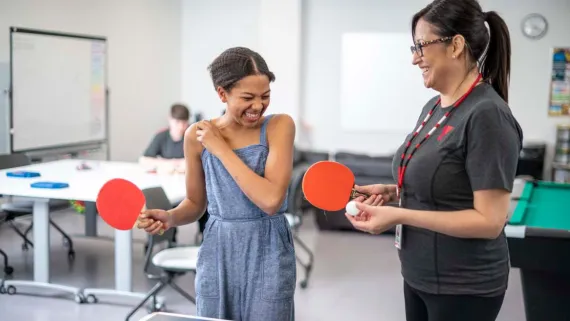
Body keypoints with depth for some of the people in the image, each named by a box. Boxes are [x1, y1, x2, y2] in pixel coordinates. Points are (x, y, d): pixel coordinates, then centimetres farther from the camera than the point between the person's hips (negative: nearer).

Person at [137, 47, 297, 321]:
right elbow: (196, 203, 11)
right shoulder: (197, 135, -3)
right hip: (217, 255, 2)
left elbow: (271, 200, -21)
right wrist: (170, 217, -11)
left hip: (267, 255, -2)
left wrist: (221, 148, -17)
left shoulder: (279, 126, -9)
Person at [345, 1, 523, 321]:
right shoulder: (433, 107, 6)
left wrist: (399, 216, -26)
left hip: (463, 288, -8)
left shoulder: (487, 115, -21)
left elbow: (490, 221, -23)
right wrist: (393, 192, -1)